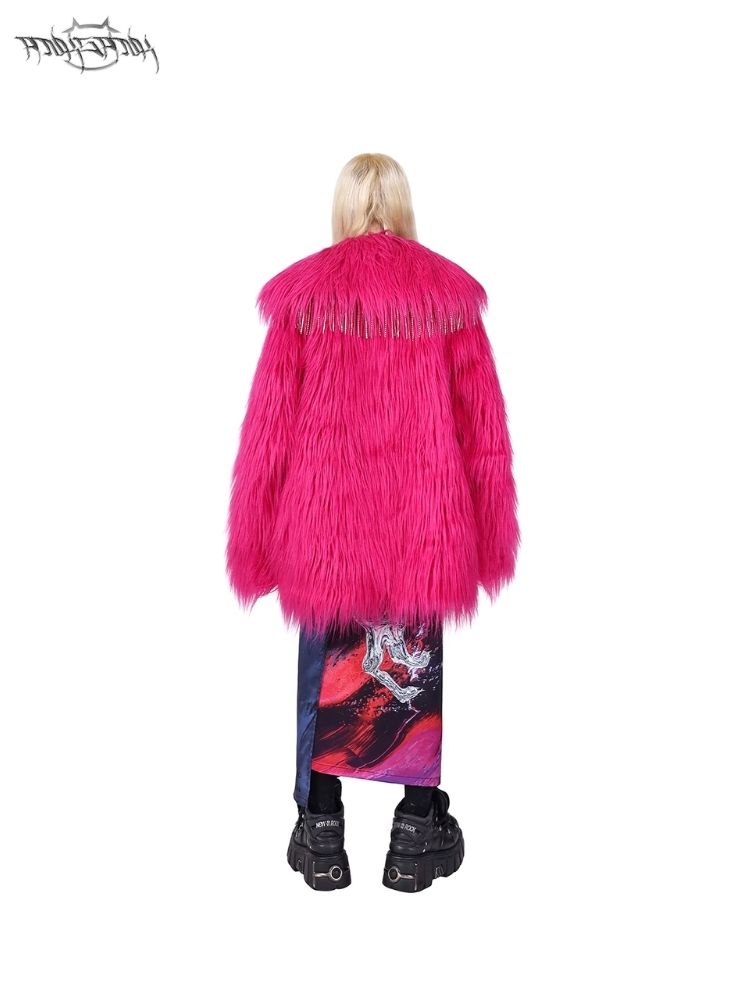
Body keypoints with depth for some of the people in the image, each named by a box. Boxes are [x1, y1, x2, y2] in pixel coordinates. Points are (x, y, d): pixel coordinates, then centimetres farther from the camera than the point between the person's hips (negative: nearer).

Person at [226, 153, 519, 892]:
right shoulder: (449, 291, 1)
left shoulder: (302, 292, -2)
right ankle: (416, 837, 21)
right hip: (425, 527, 1)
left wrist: (258, 537, 6)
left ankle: (321, 836, 21)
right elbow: (483, 425, 1)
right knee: (418, 674, 11)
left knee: (325, 675, 12)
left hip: (323, 524, 0)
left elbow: (270, 423, -2)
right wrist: (485, 533, 9)